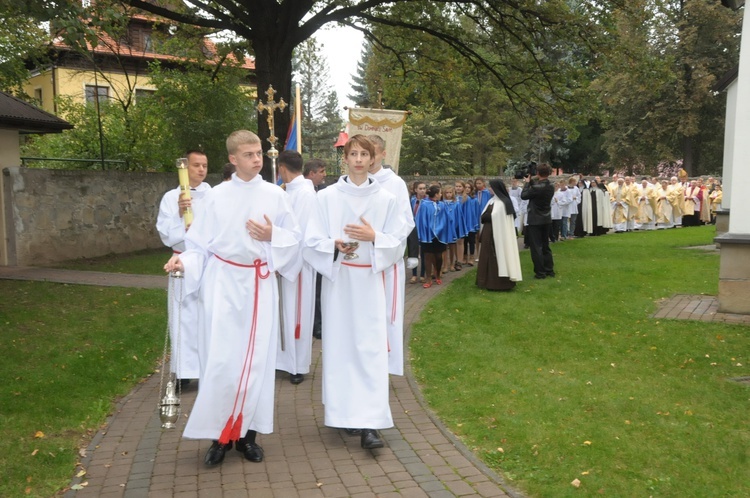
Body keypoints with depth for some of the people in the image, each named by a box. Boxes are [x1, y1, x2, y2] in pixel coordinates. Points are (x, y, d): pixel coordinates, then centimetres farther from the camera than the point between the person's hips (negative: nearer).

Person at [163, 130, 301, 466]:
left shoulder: (274, 195, 2)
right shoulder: (217, 195, 2)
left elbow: (294, 237, 6)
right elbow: (203, 243, 3)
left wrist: (272, 236, -13)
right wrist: (185, 261, -14)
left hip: (259, 284, 1)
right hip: (223, 282, -1)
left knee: (255, 358, 4)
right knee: (221, 359, -4)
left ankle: (246, 433, 17)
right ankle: (220, 435, 10)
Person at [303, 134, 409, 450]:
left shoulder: (386, 199, 4)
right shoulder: (327, 197, 2)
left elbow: (397, 245, 4)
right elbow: (313, 241, 1)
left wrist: (374, 237, -14)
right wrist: (335, 245, -18)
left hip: (370, 281, 0)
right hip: (337, 279, 0)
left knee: (371, 349, -6)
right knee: (339, 345, 4)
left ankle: (369, 424, -7)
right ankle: (343, 412, 18)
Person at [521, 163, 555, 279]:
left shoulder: (537, 187, -23)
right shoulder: (551, 187, 2)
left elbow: (524, 195, -11)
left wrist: (528, 182, 1)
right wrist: (532, 182, 9)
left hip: (536, 220, -8)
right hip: (546, 219, 8)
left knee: (536, 246, -1)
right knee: (545, 245, 16)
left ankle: (540, 272, 0)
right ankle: (549, 270, 20)